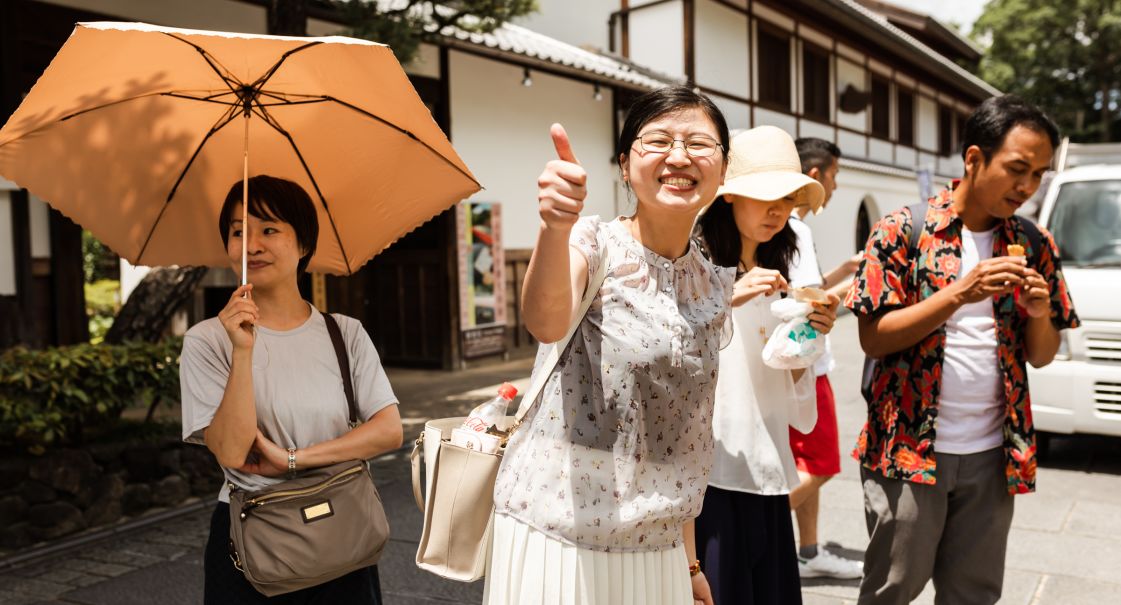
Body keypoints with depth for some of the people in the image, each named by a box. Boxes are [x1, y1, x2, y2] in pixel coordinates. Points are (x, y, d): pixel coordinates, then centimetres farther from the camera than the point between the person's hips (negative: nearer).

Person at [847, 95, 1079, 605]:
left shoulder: (1033, 246, 5)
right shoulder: (902, 231, -8)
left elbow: (1041, 357, 9)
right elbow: (872, 339, -12)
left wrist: (1039, 313, -13)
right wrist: (959, 293, -23)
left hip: (993, 456, 4)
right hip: (909, 448, -4)